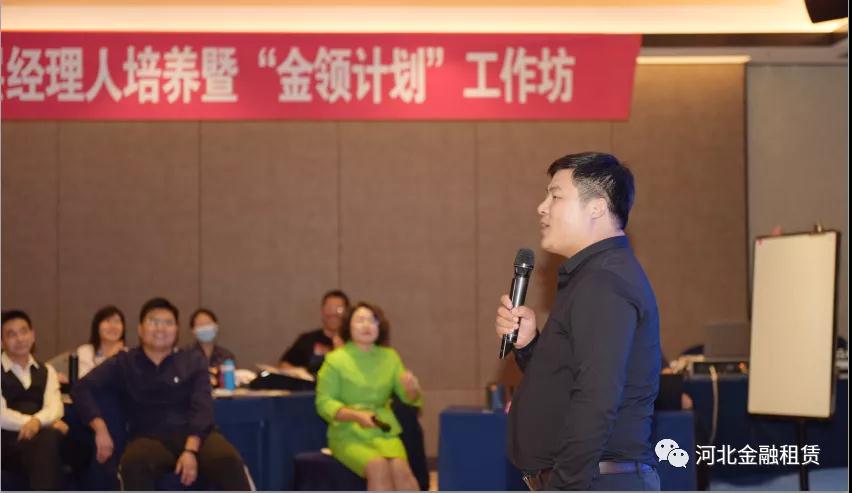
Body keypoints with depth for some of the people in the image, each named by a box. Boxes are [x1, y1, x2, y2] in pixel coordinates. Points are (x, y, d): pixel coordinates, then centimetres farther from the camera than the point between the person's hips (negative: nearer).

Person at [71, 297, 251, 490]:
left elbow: (201, 408, 0)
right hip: (150, 438, 0)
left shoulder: (193, 361, 14)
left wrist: (191, 450, -17)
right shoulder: (123, 364, 14)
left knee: (228, 460, -32)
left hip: (195, 436, 0)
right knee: (134, 464, -36)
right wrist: (101, 429, -12)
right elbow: (82, 390, 6)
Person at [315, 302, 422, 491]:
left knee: (400, 468, -29)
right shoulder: (335, 360, 1)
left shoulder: (390, 357, 13)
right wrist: (356, 416, -18)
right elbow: (324, 403, -3)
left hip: (383, 432, 3)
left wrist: (412, 389, -12)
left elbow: (409, 399, 12)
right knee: (378, 466, -32)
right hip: (348, 434, -3)